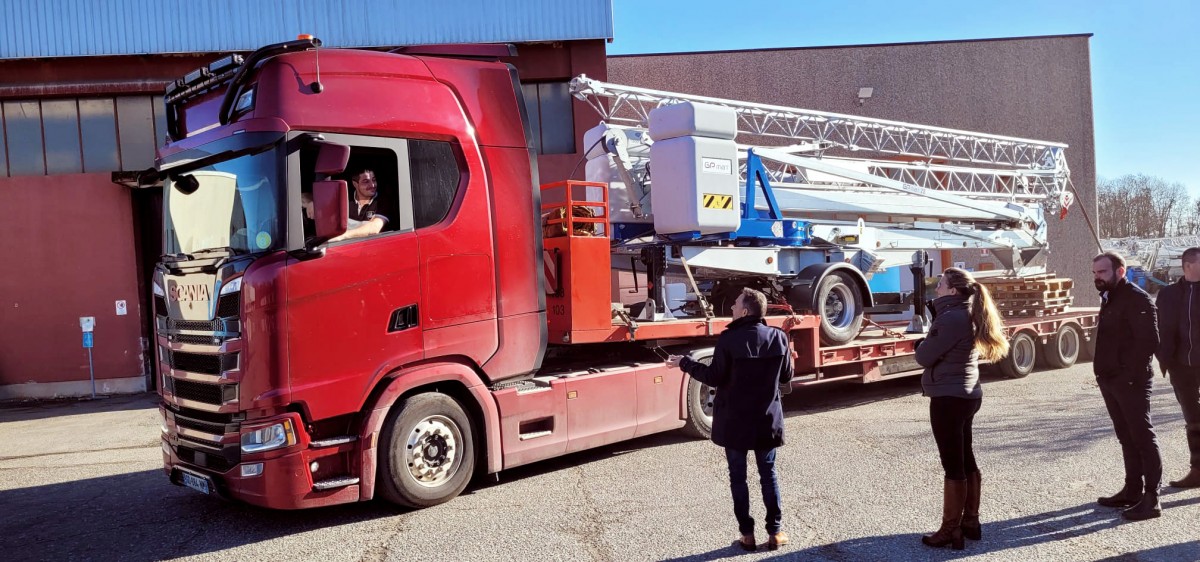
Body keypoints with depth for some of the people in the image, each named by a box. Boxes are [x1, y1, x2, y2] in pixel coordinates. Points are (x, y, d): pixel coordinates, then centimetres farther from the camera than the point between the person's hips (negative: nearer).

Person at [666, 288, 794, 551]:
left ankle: (747, 533, 13)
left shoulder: (729, 339, -16)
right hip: (767, 419, 3)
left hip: (735, 420, -3)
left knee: (738, 476, 9)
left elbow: (714, 378, -11)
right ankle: (775, 532, 18)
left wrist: (684, 363, 1)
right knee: (768, 474, 15)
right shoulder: (779, 337, -4)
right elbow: (786, 378, 4)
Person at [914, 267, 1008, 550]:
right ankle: (970, 522, 27)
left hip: (948, 399, -10)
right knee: (966, 462, 17)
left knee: (953, 467, -2)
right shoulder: (968, 315, 11)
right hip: (966, 396, 10)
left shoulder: (952, 318, -21)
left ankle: (950, 531, 6)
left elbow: (924, 357, -19)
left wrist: (921, 341, 2)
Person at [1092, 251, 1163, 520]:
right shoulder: (1108, 298, 15)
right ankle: (1132, 490, 24)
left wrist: (1133, 374, -21)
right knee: (1126, 437, 15)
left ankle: (1151, 499, 1)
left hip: (1130, 382, -9)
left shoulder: (1137, 299, -13)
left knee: (1143, 437, -4)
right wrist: (1103, 373, 12)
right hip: (1110, 381, 9)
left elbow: (1149, 340, -20)